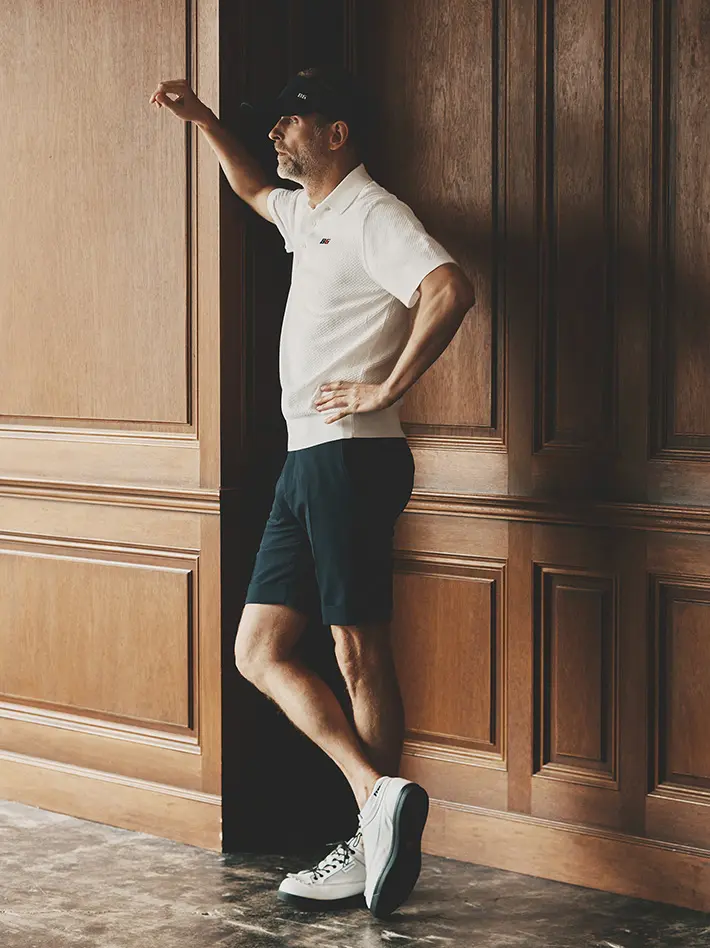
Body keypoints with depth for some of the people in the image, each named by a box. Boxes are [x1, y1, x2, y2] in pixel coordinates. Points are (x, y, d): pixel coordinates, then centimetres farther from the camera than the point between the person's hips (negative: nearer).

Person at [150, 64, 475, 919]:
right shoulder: (309, 214, 20)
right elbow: (252, 190, 43)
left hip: (350, 458, -10)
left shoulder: (372, 215, -10)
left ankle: (374, 844, -1)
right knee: (259, 651, 3)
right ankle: (380, 799, -3)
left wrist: (388, 387, -22)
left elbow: (450, 289, -27)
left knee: (362, 657, -6)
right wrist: (201, 120, 35)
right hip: (305, 463, 10)